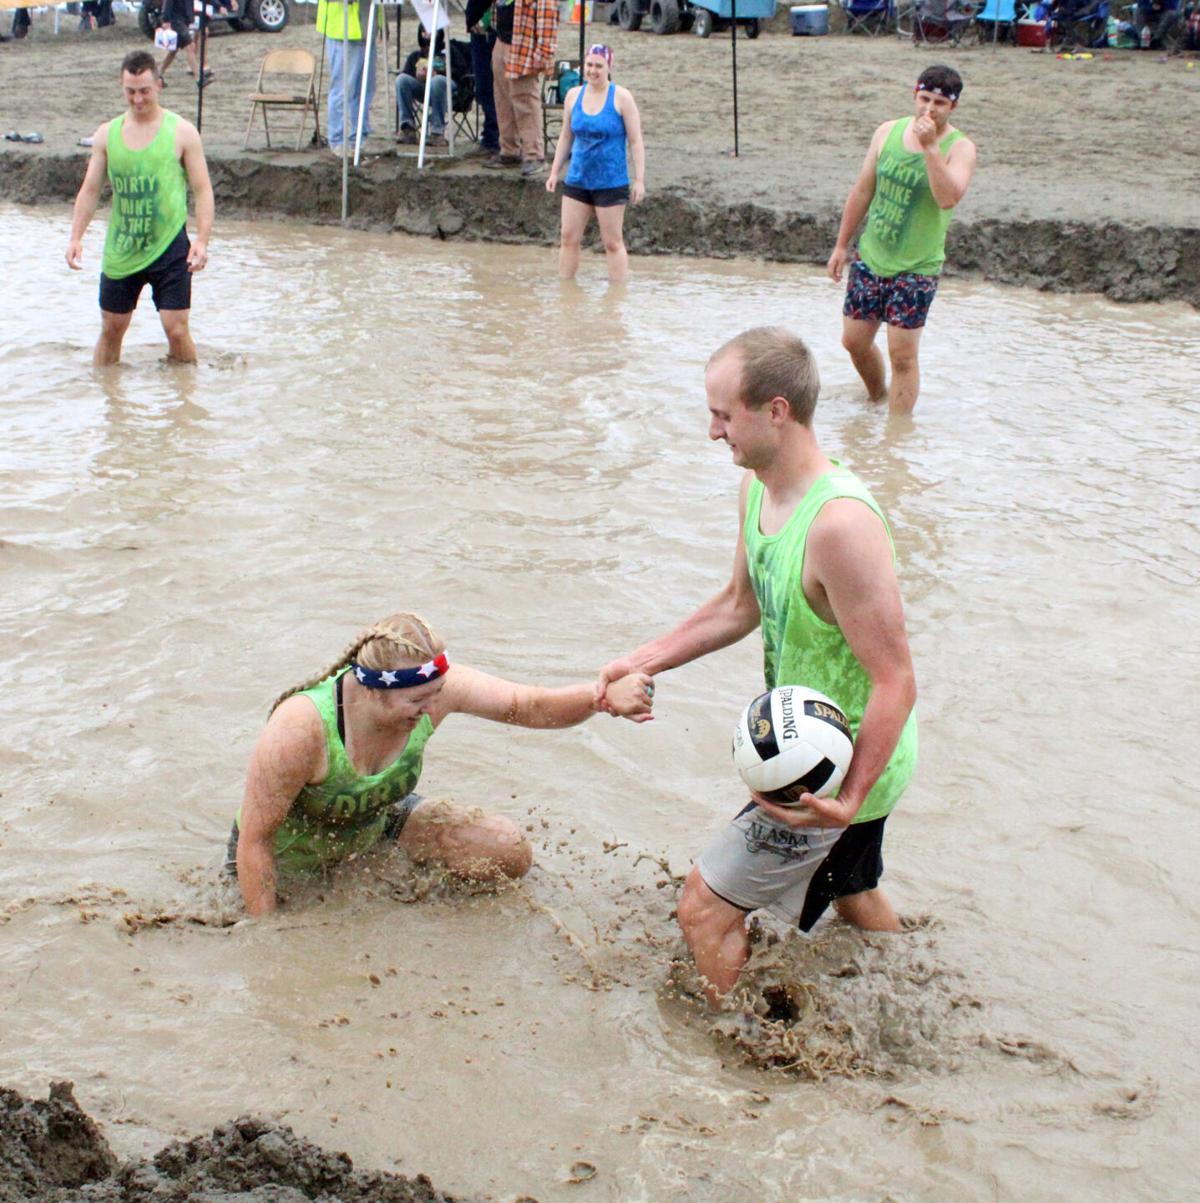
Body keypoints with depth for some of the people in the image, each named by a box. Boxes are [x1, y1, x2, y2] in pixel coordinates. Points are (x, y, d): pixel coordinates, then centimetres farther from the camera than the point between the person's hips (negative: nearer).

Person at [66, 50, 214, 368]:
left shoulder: (182, 132, -3)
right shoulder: (107, 134, 5)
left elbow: (202, 190, -5)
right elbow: (90, 190, 9)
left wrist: (202, 239, -17)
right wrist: (76, 236, -2)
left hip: (169, 248, -3)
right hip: (120, 251, 3)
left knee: (176, 329, -7)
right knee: (111, 329, 10)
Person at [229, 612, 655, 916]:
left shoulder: (433, 687, -27)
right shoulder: (301, 730, -41)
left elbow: (528, 705, -18)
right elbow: (254, 840, -31)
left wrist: (605, 697, -37)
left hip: (376, 823, 4)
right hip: (289, 852, -4)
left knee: (508, 851, -7)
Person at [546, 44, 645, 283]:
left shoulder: (621, 97, -6)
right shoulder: (574, 95, 7)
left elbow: (636, 141, -6)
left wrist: (639, 180, -11)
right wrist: (555, 171, 14)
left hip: (611, 182, -4)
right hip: (577, 180, 4)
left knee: (613, 243, 0)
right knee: (569, 238, 4)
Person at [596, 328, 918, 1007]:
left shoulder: (841, 524, -33)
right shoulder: (757, 490, -3)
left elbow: (896, 683, -30)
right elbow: (741, 607, 14)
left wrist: (848, 800, -36)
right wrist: (644, 662, 9)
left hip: (847, 766, -10)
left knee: (706, 909, -2)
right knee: (852, 896, 30)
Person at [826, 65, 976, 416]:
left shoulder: (959, 147, -11)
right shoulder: (888, 132, 2)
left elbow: (948, 198, -29)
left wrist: (930, 147, -32)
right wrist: (842, 244, 14)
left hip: (916, 268, -5)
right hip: (869, 258, 5)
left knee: (902, 354, -5)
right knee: (854, 339, 14)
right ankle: (877, 396, 41)